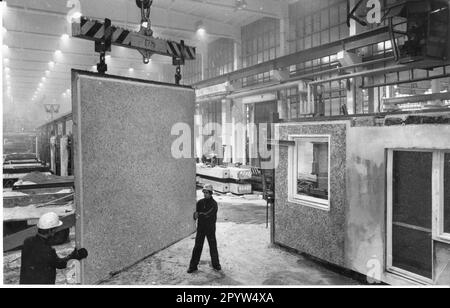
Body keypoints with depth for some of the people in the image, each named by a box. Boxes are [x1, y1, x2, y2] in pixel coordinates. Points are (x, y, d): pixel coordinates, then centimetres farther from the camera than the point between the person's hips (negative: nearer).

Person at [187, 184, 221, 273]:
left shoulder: (214, 203, -9)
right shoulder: (200, 202, 5)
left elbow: (208, 214, -21)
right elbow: (196, 215, 4)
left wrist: (200, 214, -11)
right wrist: (196, 214, -17)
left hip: (210, 228, -3)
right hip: (201, 227, 3)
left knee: (213, 246, 6)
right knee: (197, 246, 4)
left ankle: (215, 264, 23)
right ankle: (193, 266, 11)